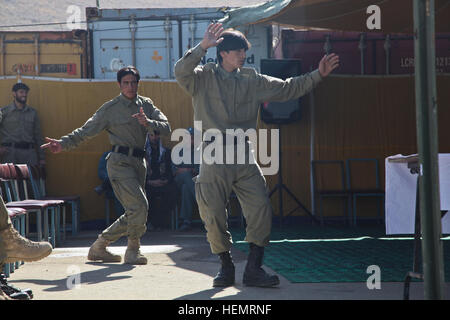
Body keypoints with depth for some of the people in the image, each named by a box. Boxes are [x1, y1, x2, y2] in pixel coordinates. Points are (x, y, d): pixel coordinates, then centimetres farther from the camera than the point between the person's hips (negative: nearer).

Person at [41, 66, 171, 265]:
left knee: (133, 214, 7)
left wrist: (148, 123, -17)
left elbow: (166, 127, 3)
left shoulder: (146, 105, 13)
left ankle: (99, 247, 20)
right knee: (139, 205, -19)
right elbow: (86, 131, -2)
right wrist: (63, 143, -15)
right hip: (120, 161, -6)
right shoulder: (110, 108, 0)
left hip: (138, 162, 6)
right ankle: (132, 251, -3)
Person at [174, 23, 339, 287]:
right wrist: (203, 47, -30)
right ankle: (226, 267, 17)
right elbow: (181, 71, -19)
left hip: (244, 156, 3)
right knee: (214, 216, -2)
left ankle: (253, 269, -2)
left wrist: (318, 75, 9)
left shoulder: (252, 81, 14)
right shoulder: (204, 78, 1)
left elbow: (287, 89, 17)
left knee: (261, 209, -8)